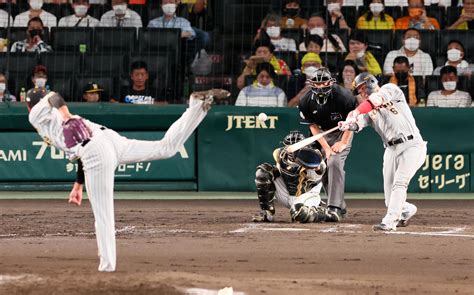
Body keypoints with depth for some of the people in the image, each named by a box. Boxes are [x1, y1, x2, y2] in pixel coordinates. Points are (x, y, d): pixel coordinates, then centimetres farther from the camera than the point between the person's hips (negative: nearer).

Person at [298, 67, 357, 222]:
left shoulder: (343, 96, -28)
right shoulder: (306, 102, -17)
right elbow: (313, 126, -8)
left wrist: (343, 143, -18)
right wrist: (326, 148, -17)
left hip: (342, 132, -5)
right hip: (323, 135, 5)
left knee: (334, 162, -23)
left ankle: (334, 208, -27)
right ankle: (340, 207, 17)